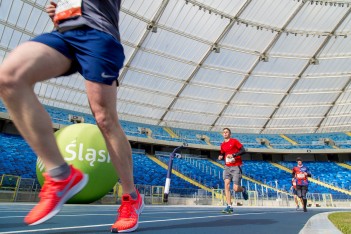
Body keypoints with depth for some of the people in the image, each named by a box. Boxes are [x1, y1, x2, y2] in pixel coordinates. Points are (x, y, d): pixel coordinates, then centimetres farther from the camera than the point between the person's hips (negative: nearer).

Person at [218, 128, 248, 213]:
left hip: (236, 167, -5)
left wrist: (233, 155, -20)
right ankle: (229, 206, -6)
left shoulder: (234, 141, -3)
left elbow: (243, 150, -10)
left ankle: (243, 189, 29)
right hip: (227, 167, 5)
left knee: (236, 188, -8)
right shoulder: (222, 145, 13)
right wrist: (221, 157, 3)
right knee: (226, 185, -12)